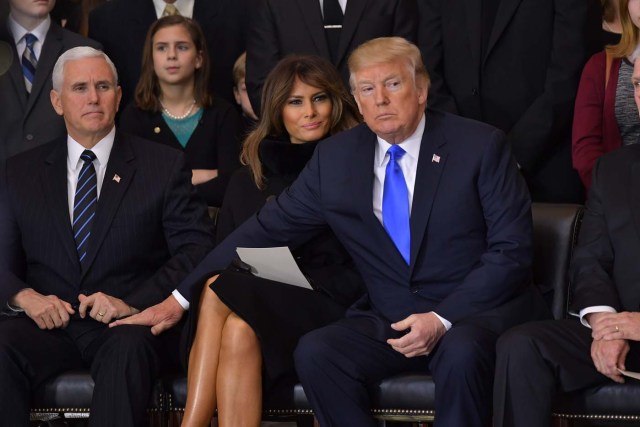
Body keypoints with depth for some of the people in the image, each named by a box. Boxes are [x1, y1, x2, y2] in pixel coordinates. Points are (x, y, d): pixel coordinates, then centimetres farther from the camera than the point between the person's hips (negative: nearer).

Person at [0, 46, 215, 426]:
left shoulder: (165, 166, 8)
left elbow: (197, 249, 0)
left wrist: (134, 302, -15)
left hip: (131, 326, -2)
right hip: (48, 322, 2)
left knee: (128, 349, -38)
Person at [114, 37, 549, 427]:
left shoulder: (481, 145, -4)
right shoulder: (335, 157, 6)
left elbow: (511, 251, -7)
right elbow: (266, 229, 7)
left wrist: (443, 319, -20)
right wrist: (182, 297, 1)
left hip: (476, 313, -3)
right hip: (390, 321, 4)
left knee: (462, 352, -36)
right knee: (314, 352, -23)